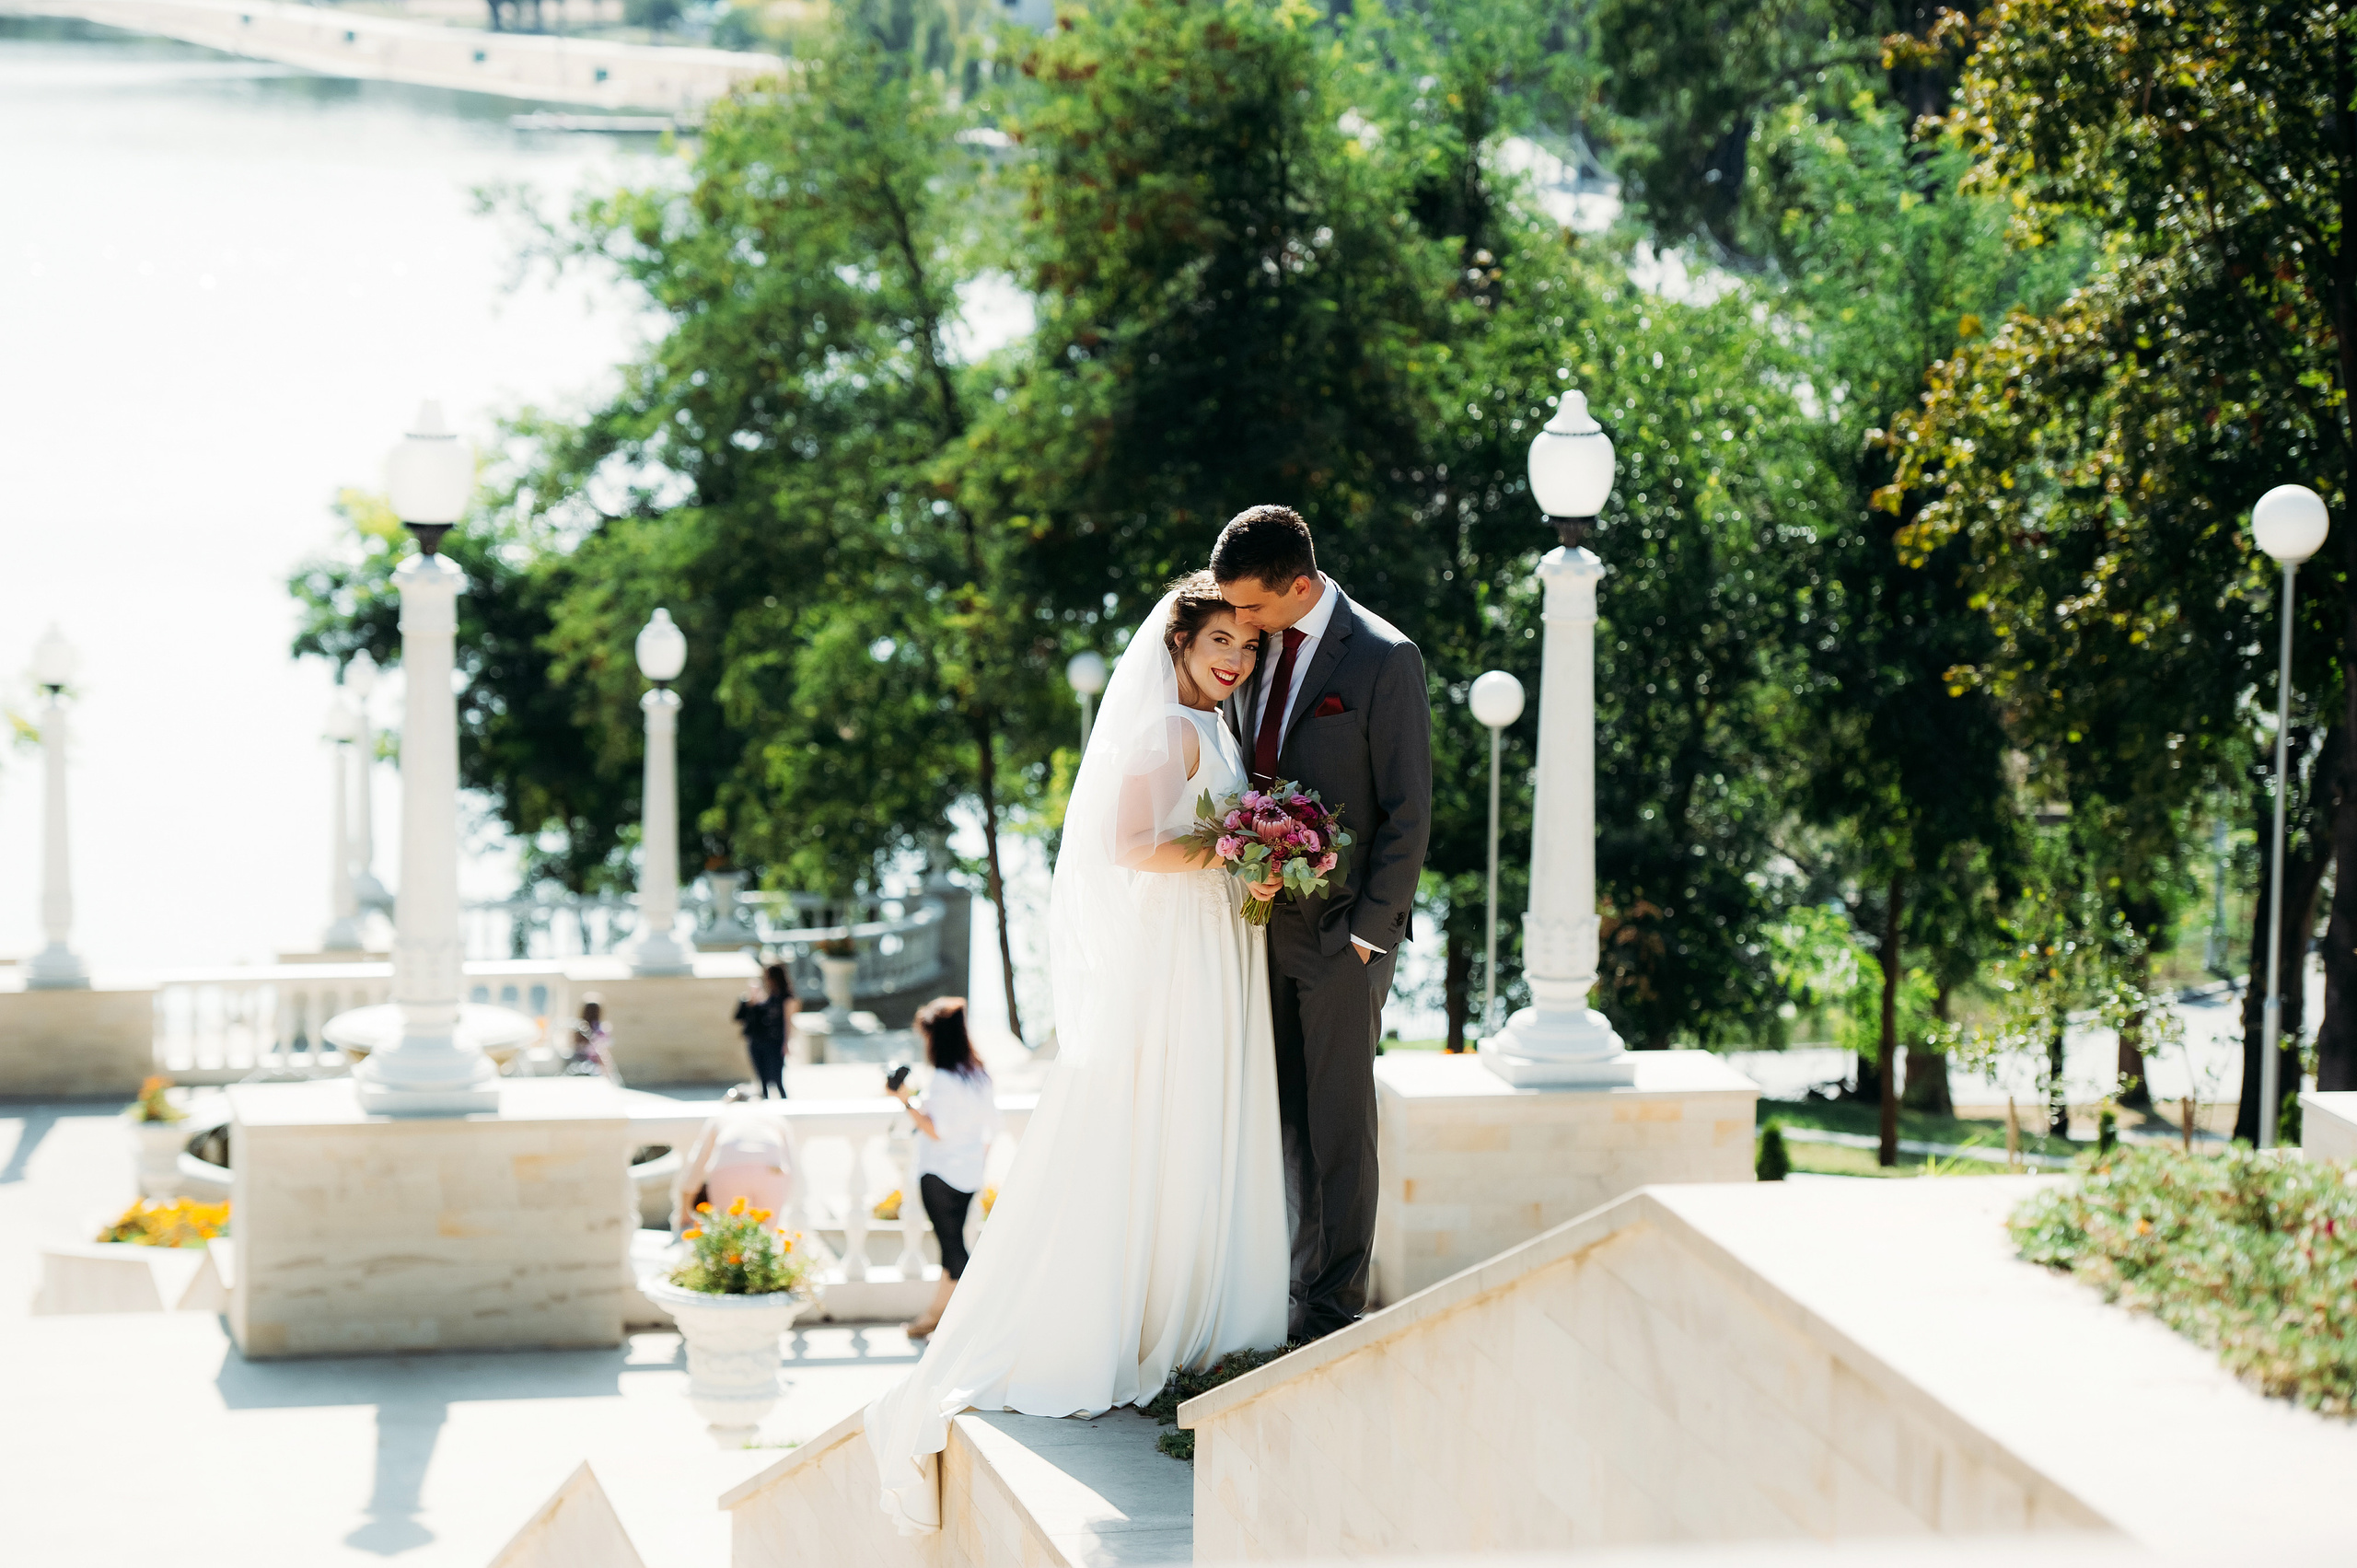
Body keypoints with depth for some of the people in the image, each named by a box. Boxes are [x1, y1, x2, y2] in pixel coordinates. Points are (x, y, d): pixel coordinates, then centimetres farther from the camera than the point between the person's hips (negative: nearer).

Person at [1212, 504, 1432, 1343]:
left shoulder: (1384, 659, -11)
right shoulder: (1256, 650, 8)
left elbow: (1408, 811, -10)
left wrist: (1367, 929, -12)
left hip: (1343, 927, -6)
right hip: (1268, 918, 6)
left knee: (1339, 1120, 0)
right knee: (1288, 1116, 8)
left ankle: (1335, 1304, 7)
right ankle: (1300, 1282, 16)